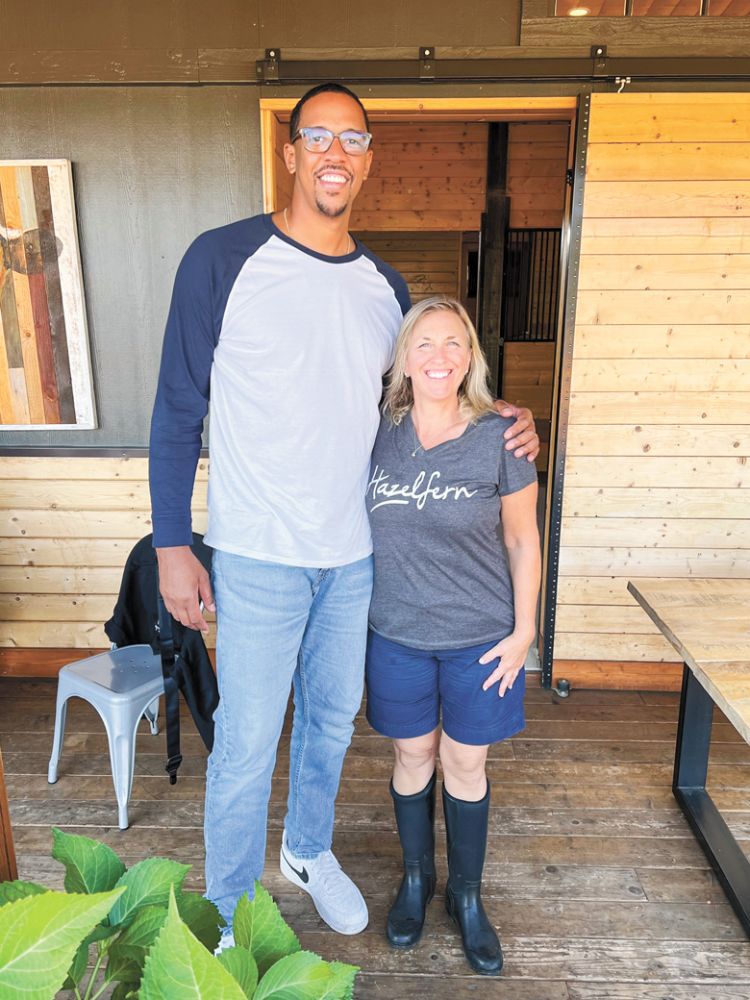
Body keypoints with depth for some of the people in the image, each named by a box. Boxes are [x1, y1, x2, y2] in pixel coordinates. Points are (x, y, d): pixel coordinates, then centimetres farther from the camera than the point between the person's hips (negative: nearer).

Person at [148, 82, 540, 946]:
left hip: (356, 552, 5)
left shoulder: (385, 286, 5)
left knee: (332, 719, 21)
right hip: (258, 557, -4)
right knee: (246, 744, 7)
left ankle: (308, 850, 49)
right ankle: (227, 911, 34)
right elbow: (178, 412, -7)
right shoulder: (223, 260, -9)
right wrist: (171, 544, -9)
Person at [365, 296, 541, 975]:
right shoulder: (379, 434, -5)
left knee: (466, 763, 13)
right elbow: (359, 529, 8)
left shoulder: (499, 437, -11)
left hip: (480, 638, -1)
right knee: (414, 756, 16)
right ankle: (417, 878, 41)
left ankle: (467, 895, 37)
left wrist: (524, 630, -5)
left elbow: (523, 541, -4)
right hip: (399, 635, 2)